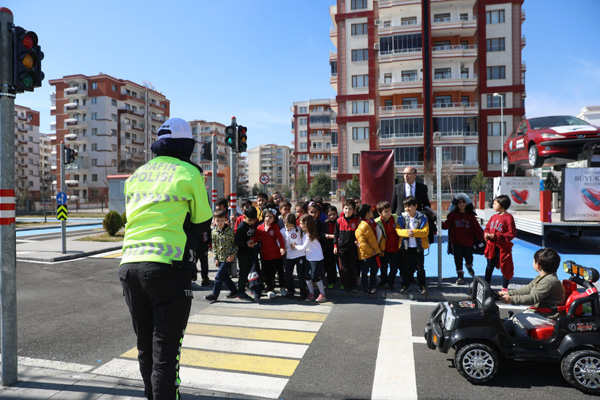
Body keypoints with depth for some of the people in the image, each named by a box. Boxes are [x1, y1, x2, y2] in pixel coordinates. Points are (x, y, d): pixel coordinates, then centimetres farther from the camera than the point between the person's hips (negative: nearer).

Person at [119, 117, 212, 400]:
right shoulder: (189, 173, -2)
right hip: (166, 268, -6)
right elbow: (203, 223, 4)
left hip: (128, 266, 6)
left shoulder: (136, 175, 15)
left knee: (145, 347, 20)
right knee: (165, 351, 1)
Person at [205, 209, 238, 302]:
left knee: (219, 276, -5)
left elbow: (235, 243, -4)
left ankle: (214, 295, 7)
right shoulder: (214, 231, 3)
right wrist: (216, 258, 6)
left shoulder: (230, 230, -11)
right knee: (225, 276, 14)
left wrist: (233, 254, -13)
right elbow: (214, 246, 9)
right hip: (220, 258, 6)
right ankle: (234, 291, 30)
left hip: (228, 258, -6)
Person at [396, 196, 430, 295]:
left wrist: (414, 232, -24)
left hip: (418, 247, -1)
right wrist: (406, 232, -22)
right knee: (406, 267, 11)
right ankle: (405, 285, 24)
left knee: (420, 267, 6)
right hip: (406, 247, 2)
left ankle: (422, 285, 20)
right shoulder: (402, 217, 0)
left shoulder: (422, 218, -5)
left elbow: (426, 231, -12)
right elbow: (398, 230, -4)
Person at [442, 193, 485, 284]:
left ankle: (469, 266, 43)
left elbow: (477, 228, 2)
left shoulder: (470, 215, 3)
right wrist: (440, 223, -26)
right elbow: (446, 225, -7)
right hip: (456, 242, -1)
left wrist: (482, 238, -2)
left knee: (469, 258, 7)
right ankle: (460, 275, 15)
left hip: (468, 242, 1)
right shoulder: (453, 214, 0)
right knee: (458, 259, 1)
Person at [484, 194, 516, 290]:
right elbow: (487, 228, 18)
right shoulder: (493, 217, 9)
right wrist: (486, 234, -4)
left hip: (503, 247, -6)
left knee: (505, 268, 5)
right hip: (491, 246, 6)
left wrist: (496, 236, -19)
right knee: (489, 267, 13)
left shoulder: (508, 218, -11)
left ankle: (504, 287, 18)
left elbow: (511, 234, -14)